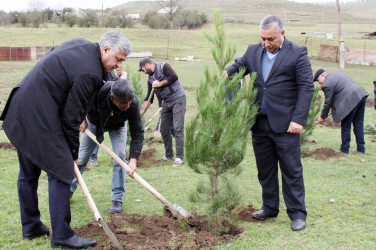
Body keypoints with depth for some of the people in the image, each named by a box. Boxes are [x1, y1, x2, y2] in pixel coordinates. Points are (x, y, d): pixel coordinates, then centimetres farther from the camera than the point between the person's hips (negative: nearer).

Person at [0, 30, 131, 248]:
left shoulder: (82, 45, 8)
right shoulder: (89, 73, -21)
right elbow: (71, 116, -16)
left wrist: (79, 120, 20)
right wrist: (73, 151, -3)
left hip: (20, 113, 11)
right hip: (39, 120, -11)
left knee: (29, 173, 17)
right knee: (61, 171, -4)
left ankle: (31, 226, 31)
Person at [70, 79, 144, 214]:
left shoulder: (133, 103, -41)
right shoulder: (97, 91, -45)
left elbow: (137, 132, -36)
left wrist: (133, 159, -44)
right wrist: (82, 118, -22)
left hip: (117, 127, 0)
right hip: (94, 122, 0)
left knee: (119, 157, -16)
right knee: (81, 157, 7)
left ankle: (117, 199, -5)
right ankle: (69, 190, 29)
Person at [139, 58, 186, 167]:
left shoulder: (163, 67, -4)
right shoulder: (150, 79, 15)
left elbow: (174, 77, -19)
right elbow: (149, 98, 15)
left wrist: (160, 84, -11)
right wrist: (141, 112, 8)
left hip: (178, 99, -8)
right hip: (166, 103, 8)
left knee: (178, 129, -12)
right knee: (164, 130, 8)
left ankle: (179, 157, -11)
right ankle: (169, 155, 20)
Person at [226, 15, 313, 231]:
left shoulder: (298, 53, -5)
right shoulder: (253, 51, 10)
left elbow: (306, 87, -8)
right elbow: (236, 69, 11)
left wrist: (298, 119, -15)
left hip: (285, 124, -5)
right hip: (259, 123, 5)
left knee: (291, 170, 2)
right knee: (265, 169, 14)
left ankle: (297, 214, 13)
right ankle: (270, 208, 29)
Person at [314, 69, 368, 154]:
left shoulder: (327, 84, -6)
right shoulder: (337, 73, 22)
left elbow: (328, 102, -1)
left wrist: (322, 117, 11)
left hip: (351, 101, -9)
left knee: (345, 126, 4)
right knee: (358, 125, 13)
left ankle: (344, 150, 11)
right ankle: (360, 149, 19)